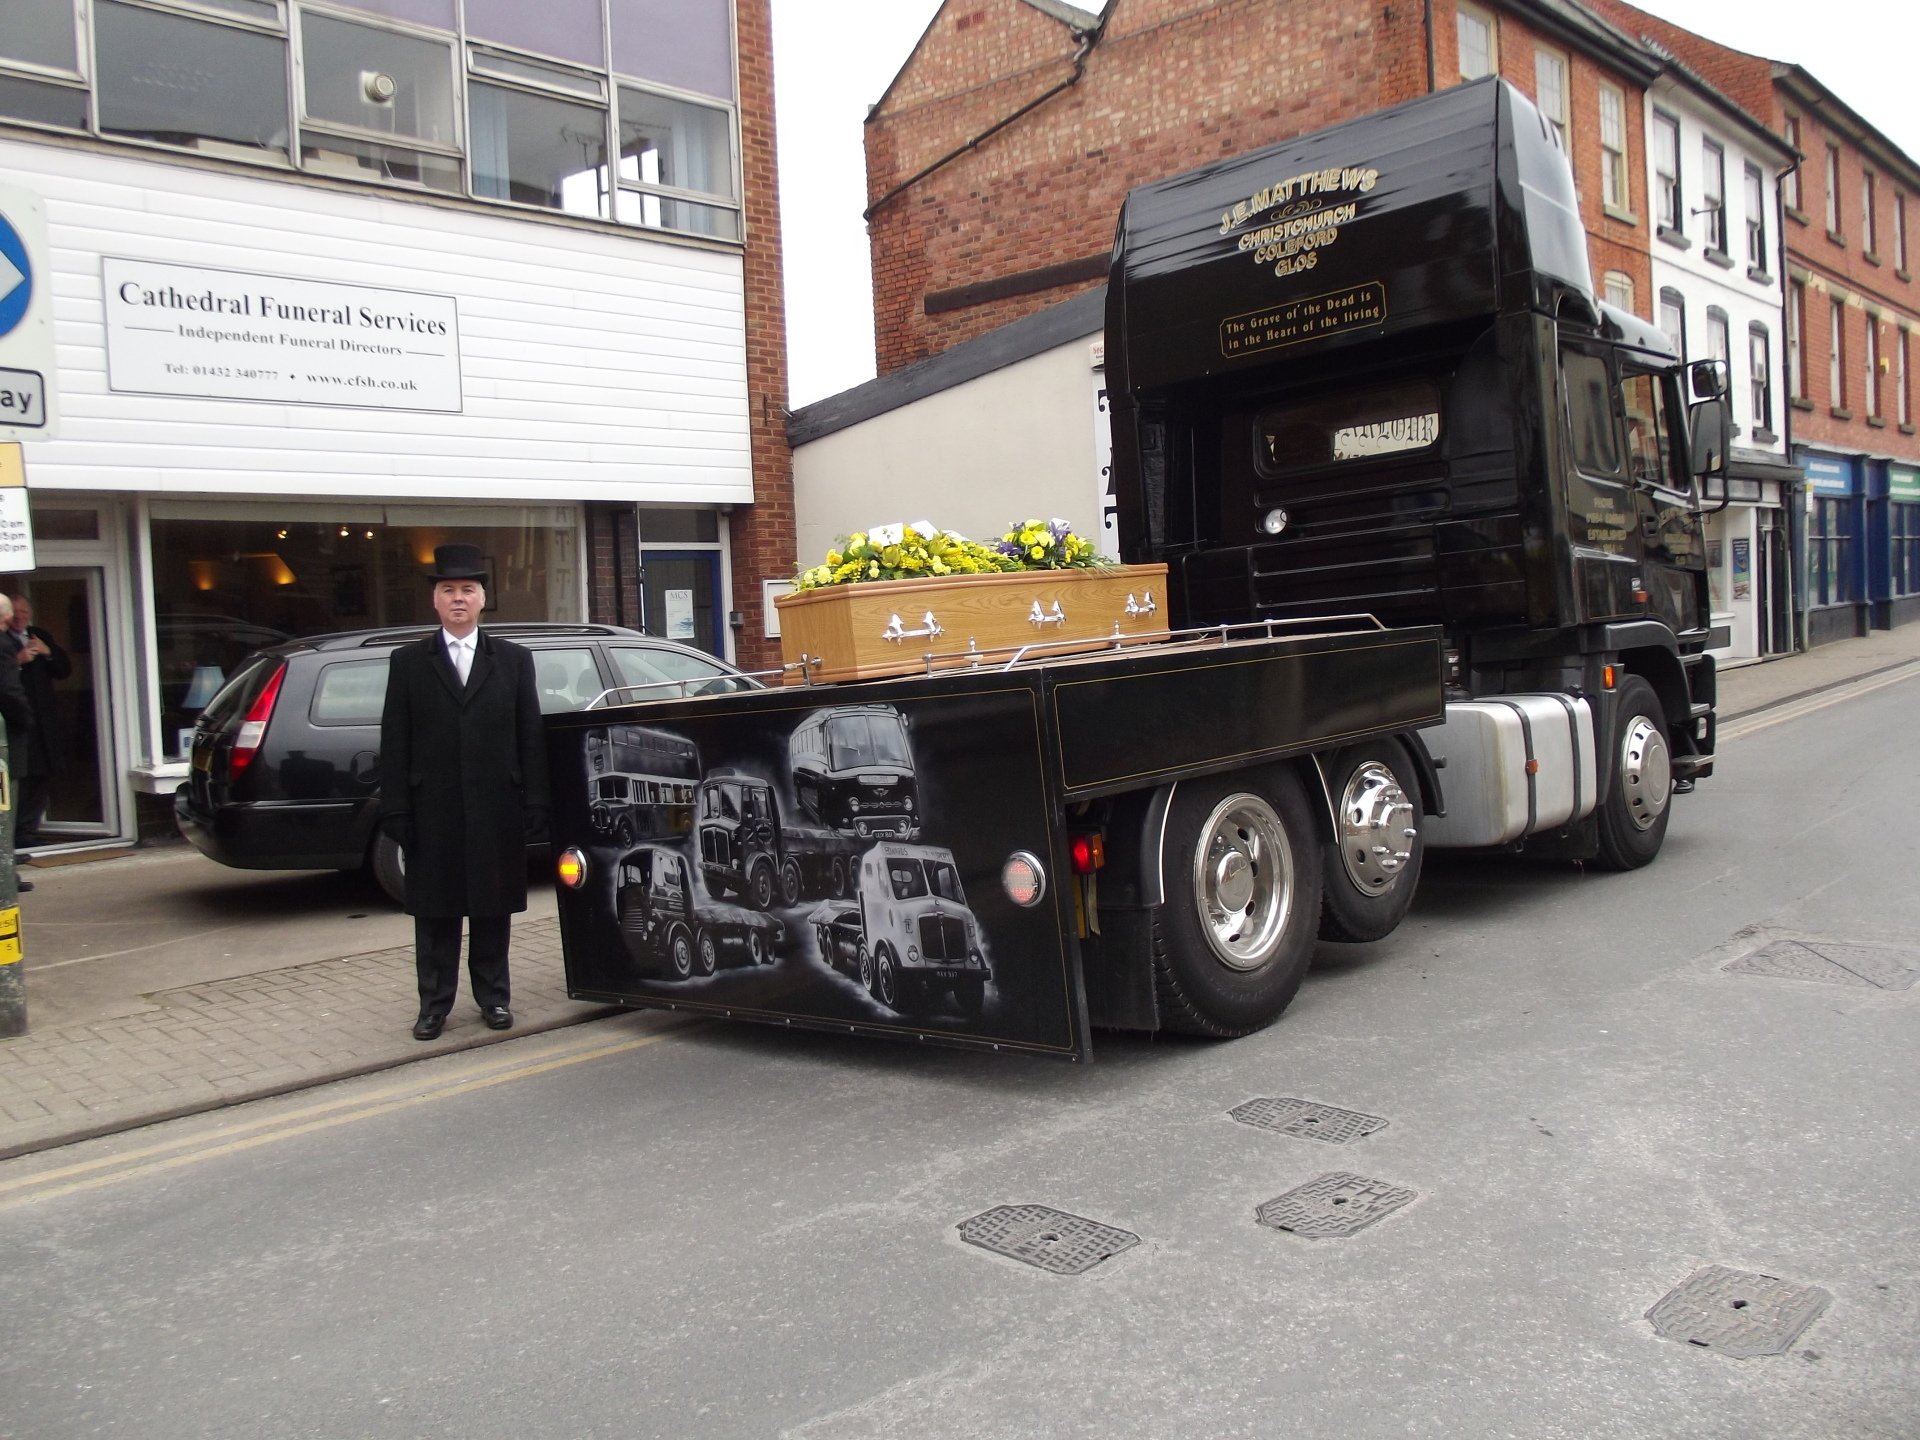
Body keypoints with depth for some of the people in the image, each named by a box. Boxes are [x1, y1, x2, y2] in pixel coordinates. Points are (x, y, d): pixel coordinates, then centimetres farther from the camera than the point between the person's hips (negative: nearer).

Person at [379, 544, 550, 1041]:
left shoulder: (513, 660, 7)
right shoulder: (408, 663, 6)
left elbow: (531, 736, 4)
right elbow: (394, 743, 2)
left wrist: (535, 804, -3)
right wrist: (396, 810, -5)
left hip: (496, 810, 0)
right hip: (433, 813, 0)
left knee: (493, 910, 9)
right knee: (435, 914, 7)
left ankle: (493, 996, 21)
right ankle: (434, 1003, 17)